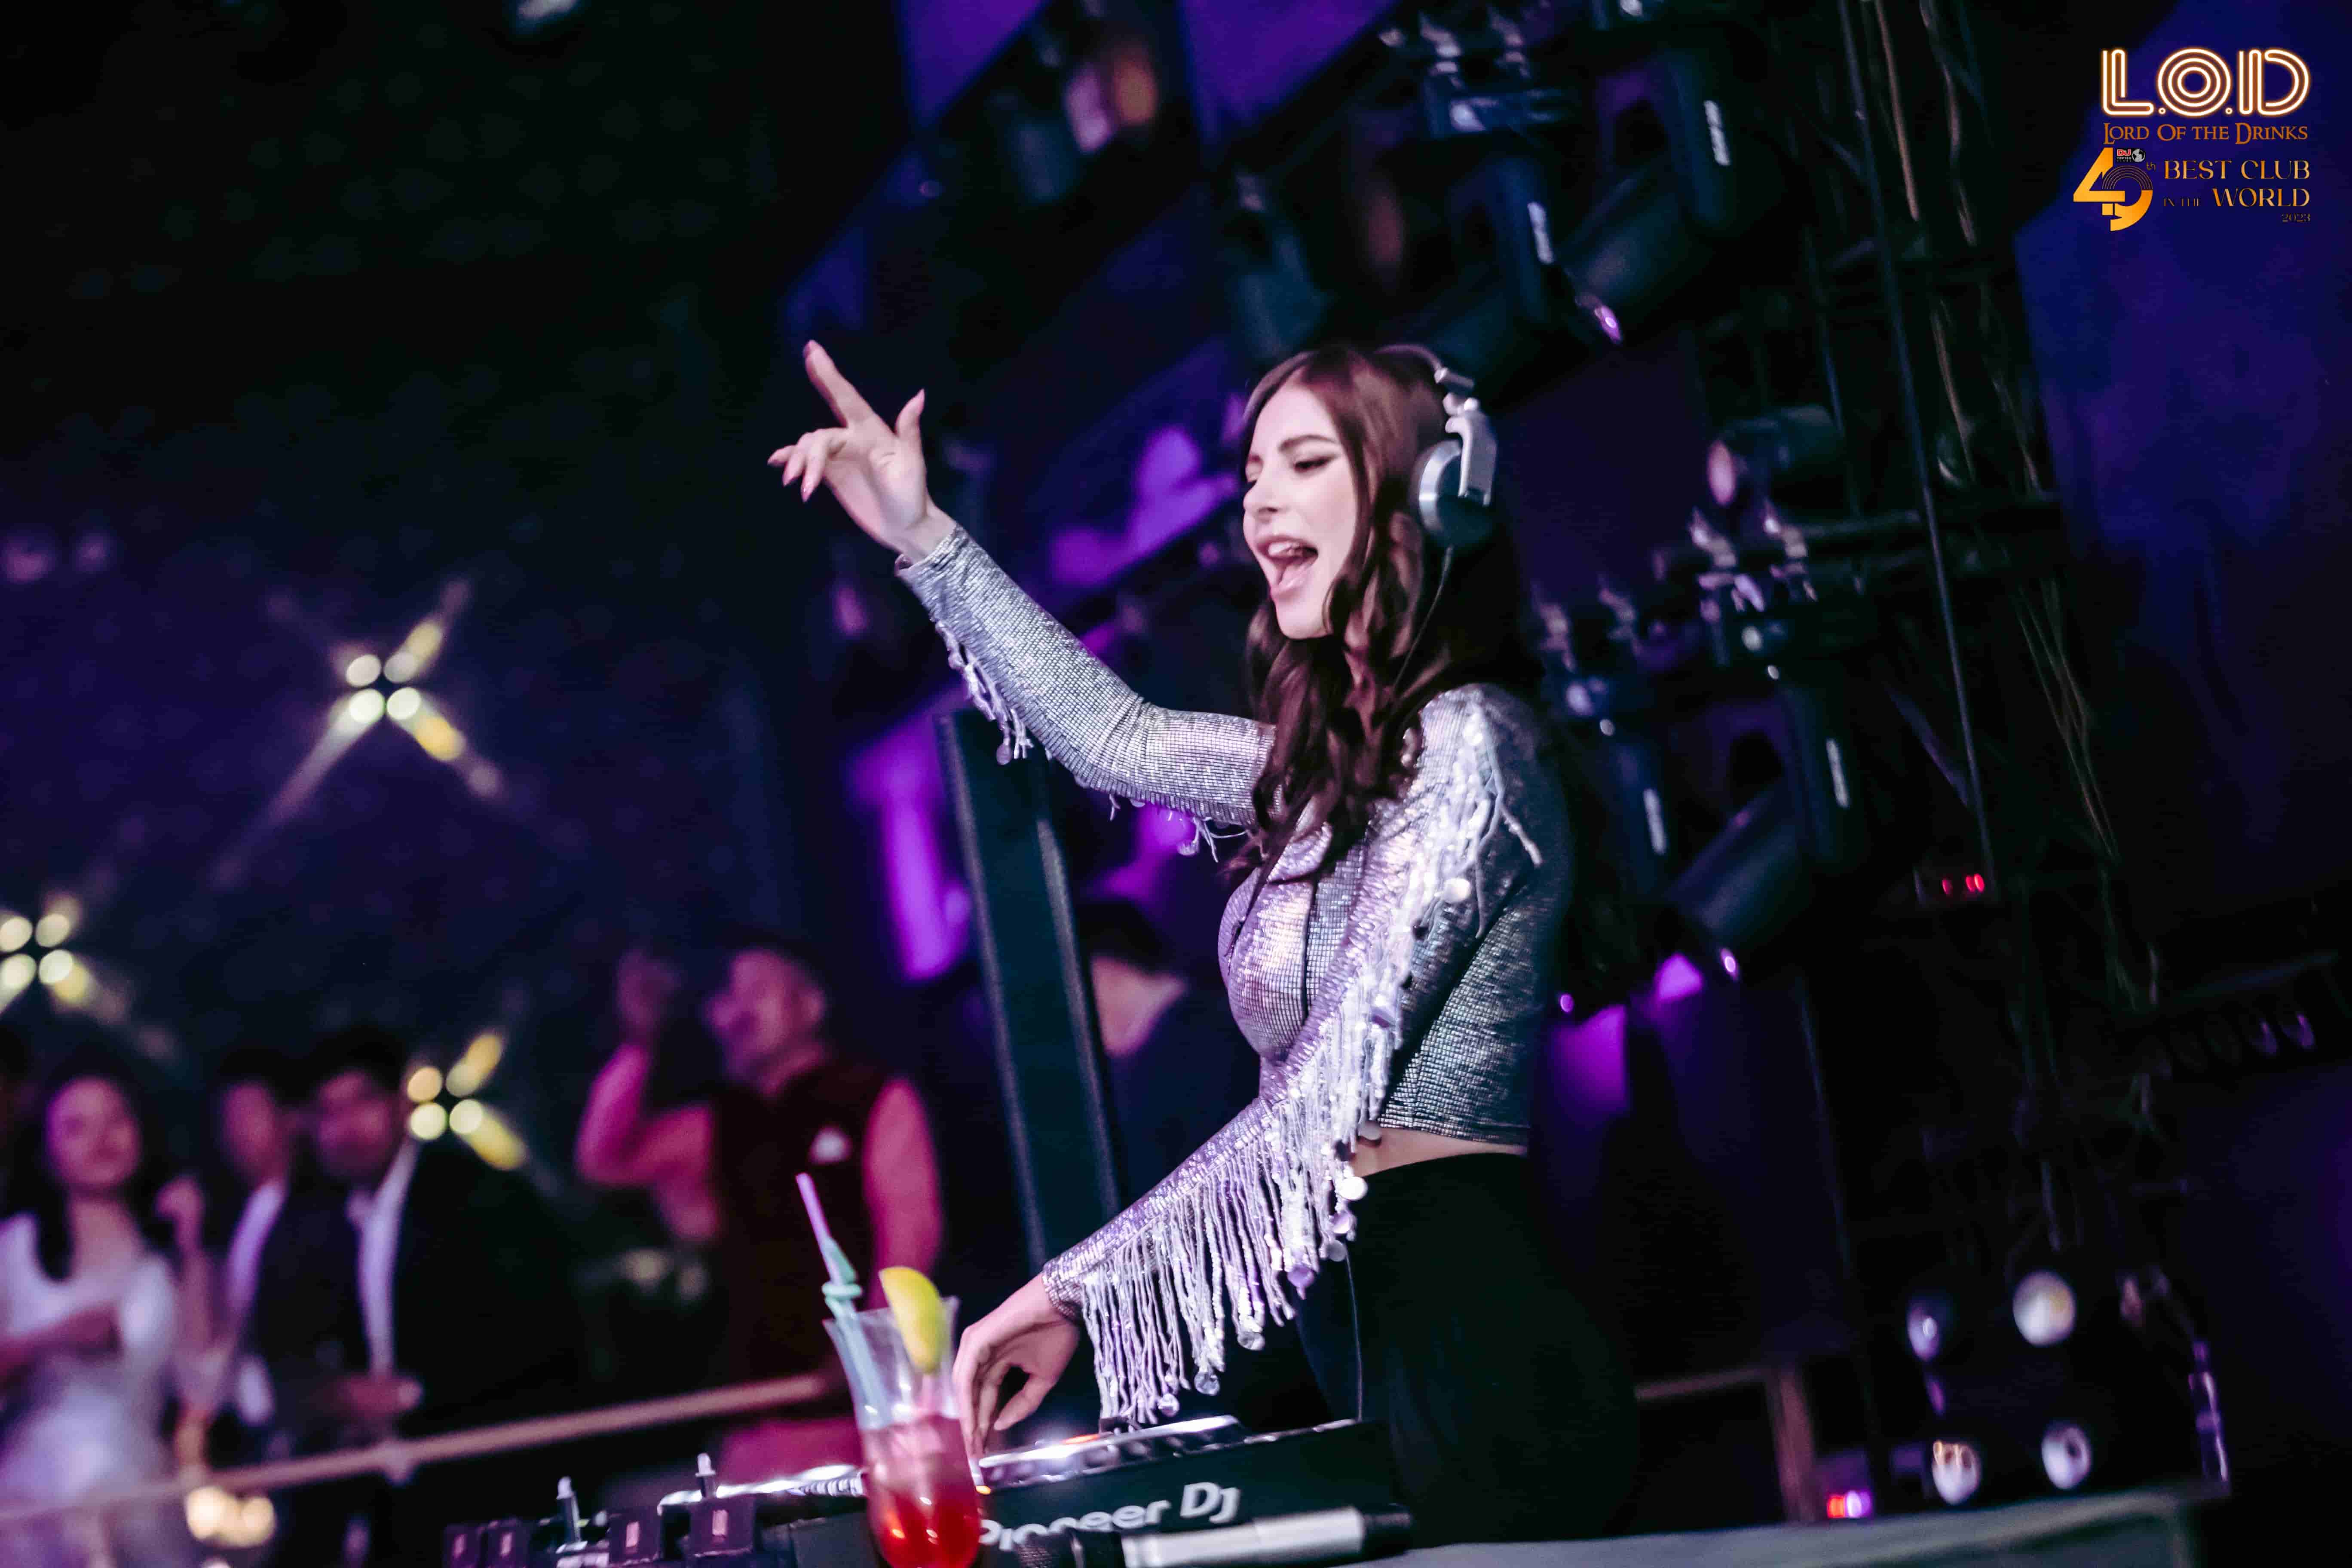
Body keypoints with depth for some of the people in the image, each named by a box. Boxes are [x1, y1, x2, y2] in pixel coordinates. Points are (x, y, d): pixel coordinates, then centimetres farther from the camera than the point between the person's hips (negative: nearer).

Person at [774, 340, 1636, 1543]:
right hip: (1374, 1360, 9)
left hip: (1469, 1344, -9)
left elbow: (1331, 1099, -17)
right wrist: (923, 538, 27)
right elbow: (1121, 739, 28)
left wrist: (1081, 1288, -16)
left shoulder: (1467, 743, -11)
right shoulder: (1340, 753, 15)